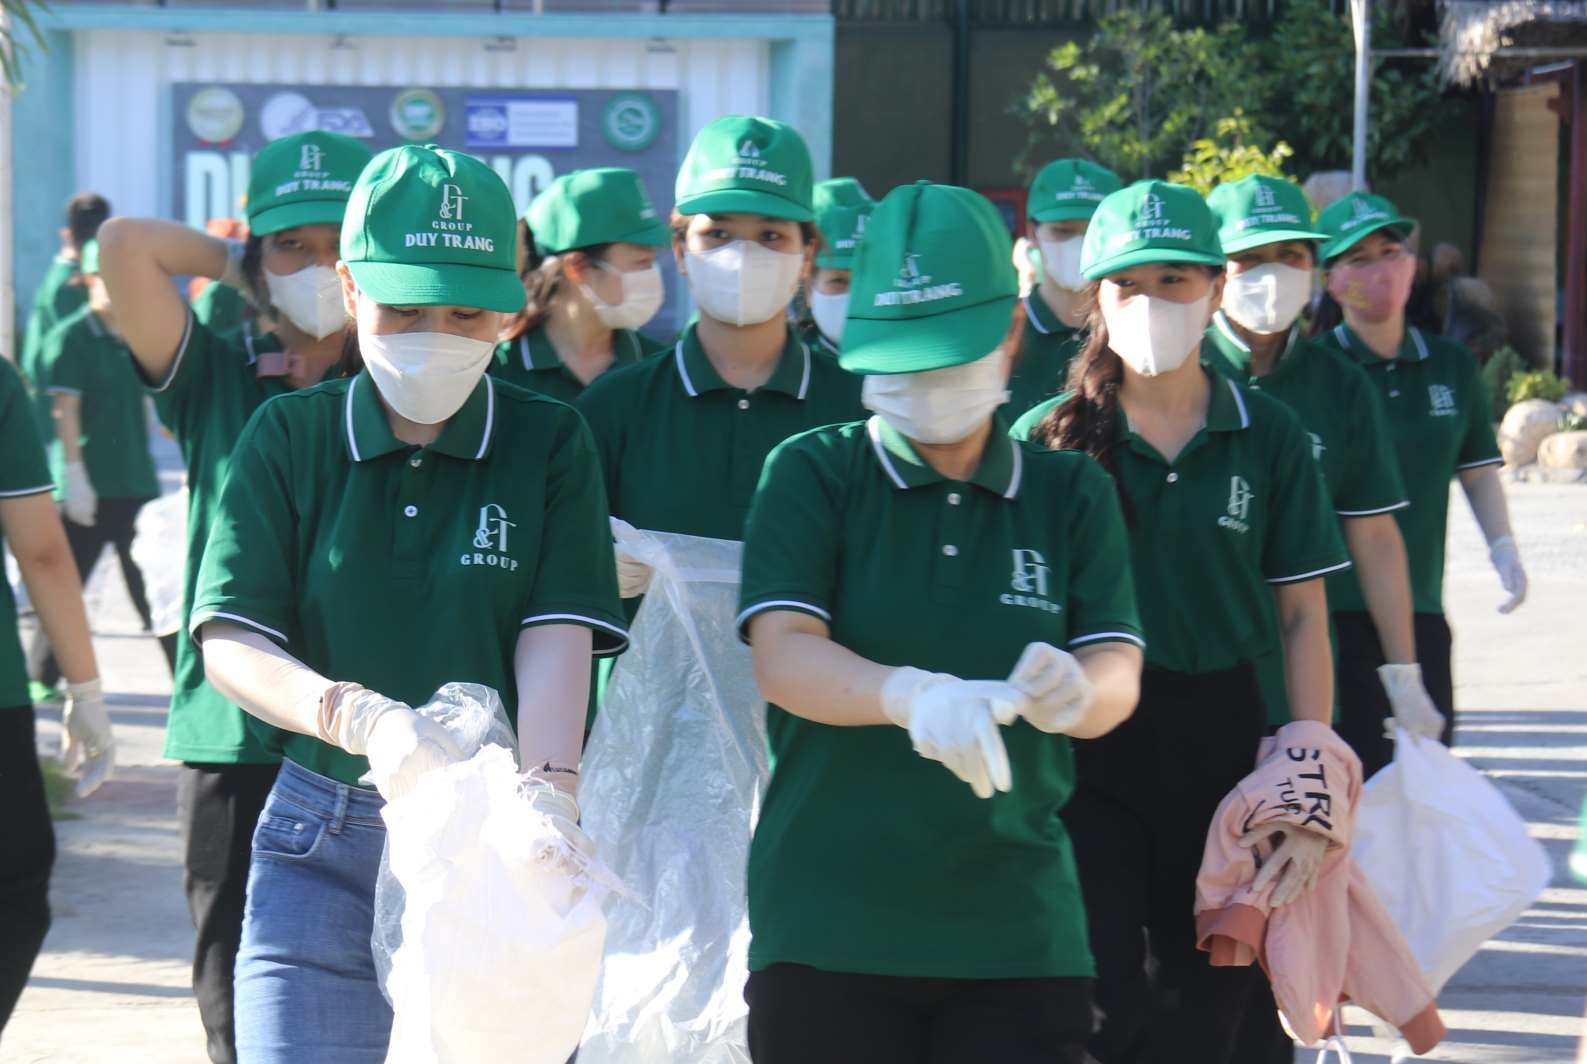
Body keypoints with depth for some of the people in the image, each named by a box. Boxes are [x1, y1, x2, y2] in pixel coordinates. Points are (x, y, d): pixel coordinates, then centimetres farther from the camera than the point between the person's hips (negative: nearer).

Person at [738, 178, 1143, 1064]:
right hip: (828, 927, -2)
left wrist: (1072, 691, -28)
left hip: (1019, 925, 2)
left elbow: (1118, 680, -2)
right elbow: (783, 657, -11)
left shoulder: (1074, 493, 10)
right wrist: (912, 696, -32)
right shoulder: (812, 475, 3)